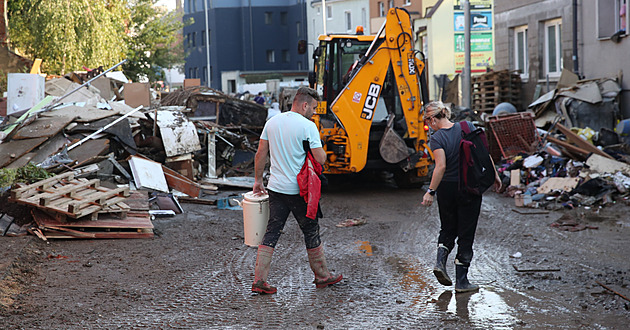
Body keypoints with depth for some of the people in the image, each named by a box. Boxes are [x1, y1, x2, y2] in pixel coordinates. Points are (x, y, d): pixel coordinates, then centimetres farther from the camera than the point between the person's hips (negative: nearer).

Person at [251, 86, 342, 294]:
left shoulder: (272, 122, 6)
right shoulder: (308, 126, -12)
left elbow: (261, 154, 9)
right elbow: (320, 159, -14)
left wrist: (258, 180, 18)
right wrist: (322, 152, 8)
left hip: (275, 188, 5)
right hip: (298, 190, -5)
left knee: (272, 233, 7)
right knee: (311, 232, 10)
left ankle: (259, 280, 2)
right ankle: (322, 276, 24)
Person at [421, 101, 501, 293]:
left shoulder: (437, 138, -11)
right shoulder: (467, 127, -1)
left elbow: (441, 166, -22)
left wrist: (431, 191, -19)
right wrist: (495, 175, 8)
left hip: (447, 189, -1)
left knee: (448, 228, 22)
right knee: (466, 233, 8)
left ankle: (440, 261, 1)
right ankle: (461, 281, 8)